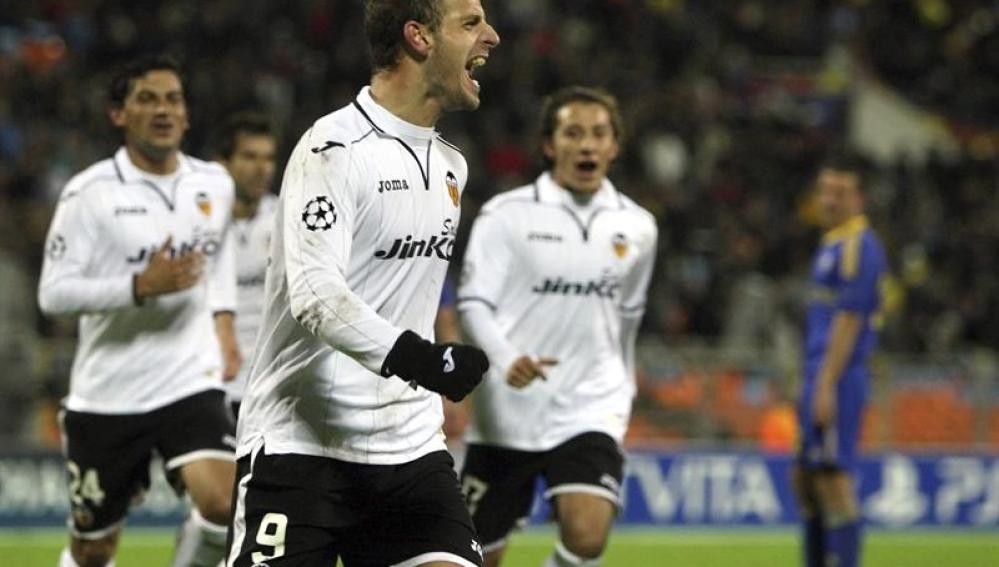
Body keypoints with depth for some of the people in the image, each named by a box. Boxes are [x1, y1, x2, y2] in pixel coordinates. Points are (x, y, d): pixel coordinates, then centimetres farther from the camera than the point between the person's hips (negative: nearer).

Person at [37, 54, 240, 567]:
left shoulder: (214, 184, 6)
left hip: (190, 384, 2)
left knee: (222, 503, -22)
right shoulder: (90, 193, -9)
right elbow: (53, 293, -14)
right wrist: (142, 286, -23)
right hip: (106, 395, -2)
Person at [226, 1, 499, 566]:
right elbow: (315, 295, -23)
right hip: (301, 445, -7)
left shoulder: (450, 165, 15)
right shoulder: (334, 149, -12)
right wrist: (415, 358, -34)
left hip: (410, 449, 7)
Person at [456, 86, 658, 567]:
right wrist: (506, 360, -30)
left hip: (589, 413, 2)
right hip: (506, 415, -2)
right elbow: (474, 301, -12)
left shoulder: (636, 228, 7)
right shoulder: (507, 215, -5)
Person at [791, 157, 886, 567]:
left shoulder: (858, 247, -11)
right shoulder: (831, 245, 19)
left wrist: (826, 385, -22)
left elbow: (849, 318, -18)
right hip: (818, 379, 10)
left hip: (839, 379, -10)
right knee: (805, 479, 15)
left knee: (834, 479, -12)